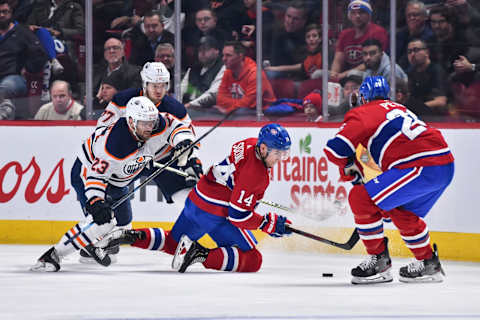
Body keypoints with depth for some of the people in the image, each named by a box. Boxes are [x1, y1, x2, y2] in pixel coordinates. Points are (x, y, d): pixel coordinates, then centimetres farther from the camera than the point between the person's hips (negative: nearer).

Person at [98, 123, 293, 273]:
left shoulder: (250, 144, 2)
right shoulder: (255, 175, -24)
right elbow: (238, 215, -21)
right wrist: (270, 224, -15)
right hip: (217, 217, -9)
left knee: (172, 243, 29)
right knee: (253, 260, -7)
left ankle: (136, 236, 6)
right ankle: (202, 255, -20)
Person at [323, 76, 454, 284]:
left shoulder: (363, 113, 4)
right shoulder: (398, 109, 30)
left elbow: (335, 149, -6)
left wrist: (349, 169, 16)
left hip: (422, 167, -9)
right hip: (446, 166, 9)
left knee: (361, 198, -4)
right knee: (400, 212, 29)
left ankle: (378, 261, 3)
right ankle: (429, 264, 36)